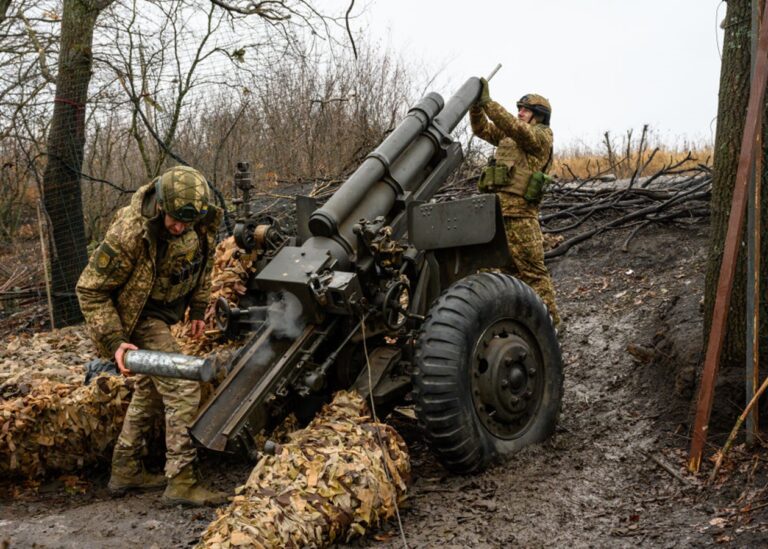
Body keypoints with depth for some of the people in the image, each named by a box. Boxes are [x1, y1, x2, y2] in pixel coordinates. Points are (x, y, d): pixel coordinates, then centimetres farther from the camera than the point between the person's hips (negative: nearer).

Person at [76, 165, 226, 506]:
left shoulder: (202, 220, -14)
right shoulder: (129, 233, -33)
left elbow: (203, 260, 9)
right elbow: (90, 289, -23)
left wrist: (198, 309, 11)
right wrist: (114, 341, -27)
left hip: (164, 312, 8)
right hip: (138, 318, -8)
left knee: (150, 390, 18)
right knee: (183, 390, -15)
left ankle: (125, 471, 32)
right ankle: (182, 481, -8)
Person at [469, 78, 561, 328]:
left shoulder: (541, 136, 0)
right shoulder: (508, 137, 24)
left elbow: (515, 127, -17)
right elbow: (481, 128, 23)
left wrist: (488, 102, -18)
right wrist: (476, 103, 7)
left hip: (519, 211, -8)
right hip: (496, 208, 8)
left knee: (531, 268, -8)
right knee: (512, 267, 10)